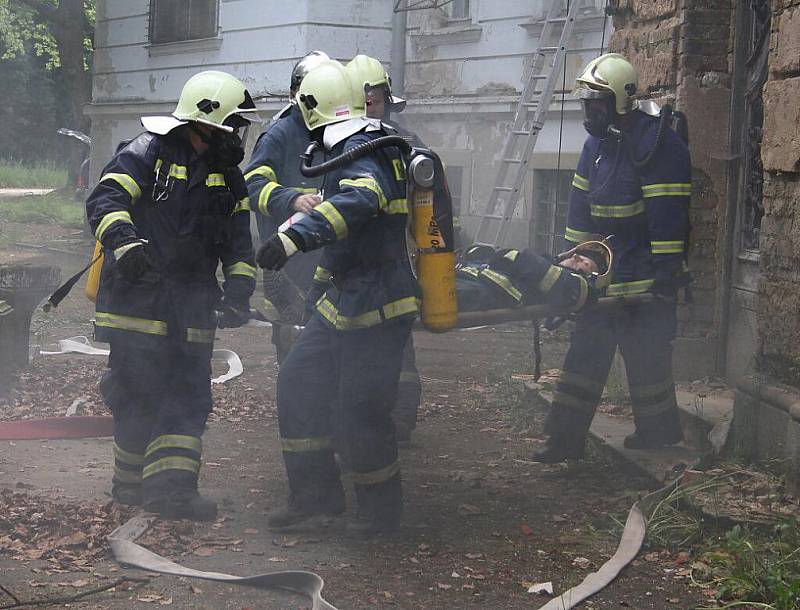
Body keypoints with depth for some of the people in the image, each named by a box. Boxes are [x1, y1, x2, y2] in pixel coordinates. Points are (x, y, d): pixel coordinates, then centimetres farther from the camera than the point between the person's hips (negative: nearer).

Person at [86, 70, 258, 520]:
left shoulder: (228, 177, 14)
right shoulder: (149, 154, -5)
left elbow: (239, 244, 14)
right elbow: (105, 201, -17)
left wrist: (238, 293, -2)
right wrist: (127, 244, -36)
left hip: (192, 306, 6)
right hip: (137, 296, -6)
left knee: (190, 397, -1)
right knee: (141, 394, -4)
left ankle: (171, 487, 0)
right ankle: (132, 484, 10)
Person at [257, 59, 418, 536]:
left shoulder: (361, 153, -18)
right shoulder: (379, 146, 13)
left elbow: (359, 200, -40)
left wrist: (298, 235, -50)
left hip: (376, 305, -10)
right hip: (346, 298, 10)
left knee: (361, 408, -3)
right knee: (299, 380, 10)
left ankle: (382, 510, 14)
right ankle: (317, 492, 16)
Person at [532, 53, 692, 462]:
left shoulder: (655, 144, -16)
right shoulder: (596, 143, 11)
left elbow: (668, 213, -19)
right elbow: (581, 204, 18)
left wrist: (667, 273, -21)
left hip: (644, 274, -8)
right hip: (604, 271, 8)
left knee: (645, 354, 0)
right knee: (587, 351, 7)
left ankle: (659, 431, 18)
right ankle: (566, 436, 10)